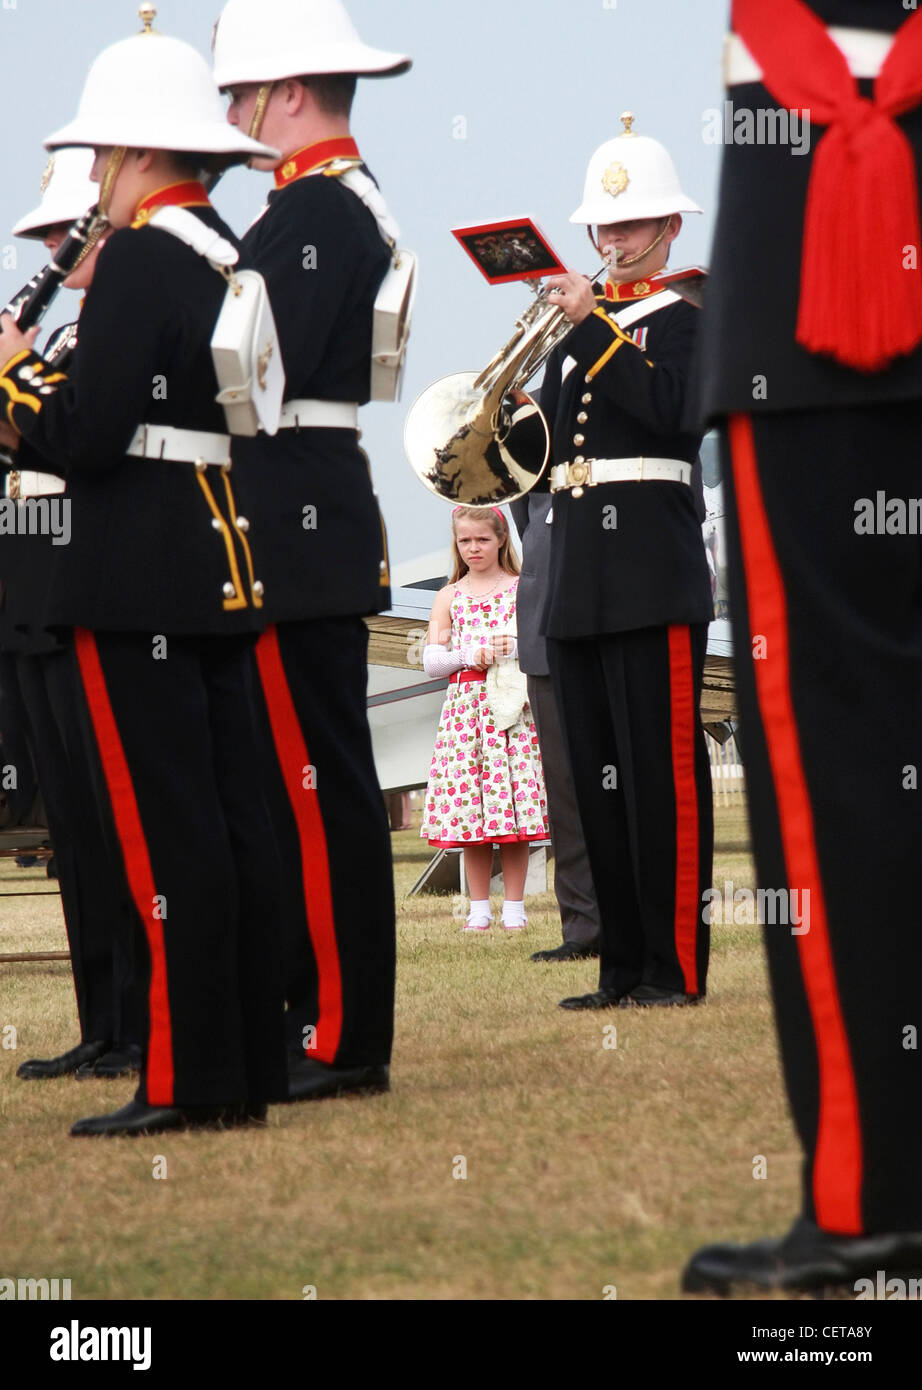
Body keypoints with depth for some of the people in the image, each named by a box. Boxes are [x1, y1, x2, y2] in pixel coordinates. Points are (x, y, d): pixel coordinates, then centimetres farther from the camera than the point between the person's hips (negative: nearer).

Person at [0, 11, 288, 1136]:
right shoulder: (232, 258, 13)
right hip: (224, 573, 9)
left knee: (165, 825, -7)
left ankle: (187, 1078, -6)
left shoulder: (141, 257, -13)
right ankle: (251, 1064, 12)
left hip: (136, 574, -9)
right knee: (232, 814, 9)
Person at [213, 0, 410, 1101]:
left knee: (311, 779, -7)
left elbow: (265, 368, -22)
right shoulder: (350, 205, 18)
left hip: (293, 530, -11)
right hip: (319, 523, 11)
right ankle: (323, 1018, 17)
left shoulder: (310, 210, -14)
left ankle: (341, 1037, -4)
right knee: (313, 776, 12)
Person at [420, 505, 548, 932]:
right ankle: (479, 909, 5)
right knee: (469, 805, -2)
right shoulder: (449, 596, 12)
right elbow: (431, 661, 7)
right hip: (465, 705, 2)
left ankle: (514, 909, -1)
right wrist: (470, 655, -8)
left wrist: (513, 650, -13)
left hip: (513, 706, -2)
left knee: (514, 799, -7)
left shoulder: (522, 589, 7)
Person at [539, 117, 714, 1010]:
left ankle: (675, 965, -6)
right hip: (577, 576, 7)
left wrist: (594, 325, -18)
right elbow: (548, 445, 16)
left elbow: (666, 405, -19)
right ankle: (622, 963, 11)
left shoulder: (683, 321, 0)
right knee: (598, 776, 7)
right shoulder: (577, 330, 19)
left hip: (653, 574, -7)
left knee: (661, 770, -7)